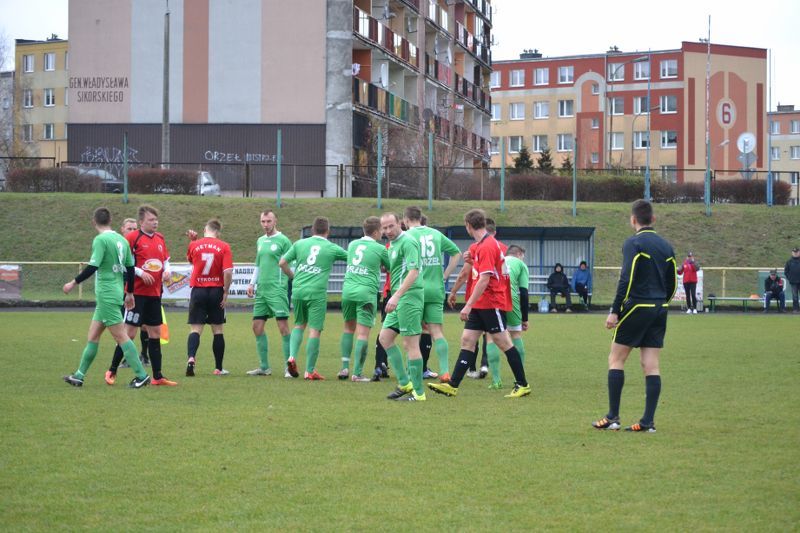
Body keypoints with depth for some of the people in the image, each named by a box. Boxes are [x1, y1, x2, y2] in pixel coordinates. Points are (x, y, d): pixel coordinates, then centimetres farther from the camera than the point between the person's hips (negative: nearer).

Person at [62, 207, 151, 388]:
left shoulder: (101, 240, -13)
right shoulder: (121, 239, 10)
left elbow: (93, 267, -20)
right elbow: (130, 268, 14)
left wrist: (73, 283, -10)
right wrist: (129, 293, 24)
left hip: (106, 294, -8)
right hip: (117, 291, 8)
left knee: (121, 336, -6)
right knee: (92, 335, 12)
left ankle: (141, 376, -7)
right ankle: (79, 376, 17)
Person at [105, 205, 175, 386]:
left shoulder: (160, 238, 12)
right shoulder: (132, 237, -8)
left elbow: (166, 260, 22)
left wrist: (167, 271, 2)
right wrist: (141, 273, -17)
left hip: (155, 293, 7)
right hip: (137, 293, -7)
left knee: (155, 333, 8)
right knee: (130, 332, -6)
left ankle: (157, 376, 12)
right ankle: (112, 371, 7)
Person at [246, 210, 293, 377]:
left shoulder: (283, 241, -5)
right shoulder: (260, 241, 17)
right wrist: (252, 283, 15)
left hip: (277, 290, -8)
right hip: (261, 290, 8)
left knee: (283, 327, -8)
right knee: (257, 327, 7)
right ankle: (264, 367, 15)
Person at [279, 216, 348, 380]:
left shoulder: (300, 244, 9)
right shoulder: (332, 248, 3)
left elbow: (282, 263, 6)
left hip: (298, 290, 4)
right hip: (317, 293, -3)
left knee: (299, 325, 21)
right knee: (314, 331, 0)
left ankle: (292, 356, -1)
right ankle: (310, 371, 3)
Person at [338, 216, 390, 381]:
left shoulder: (352, 244, 13)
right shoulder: (380, 249, -2)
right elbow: (391, 268, 11)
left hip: (348, 290, 5)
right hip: (366, 292, -5)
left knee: (349, 328, 19)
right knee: (363, 332, -5)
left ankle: (345, 368, 13)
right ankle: (357, 373, -8)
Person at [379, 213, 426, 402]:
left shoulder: (407, 242, -13)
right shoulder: (392, 244, 17)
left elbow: (414, 272, -22)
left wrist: (396, 296, -27)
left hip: (409, 296, -10)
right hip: (399, 299, 10)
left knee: (411, 344, -8)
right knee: (384, 338, 11)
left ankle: (418, 392, -4)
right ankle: (405, 383, 14)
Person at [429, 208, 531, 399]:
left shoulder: (487, 246, -17)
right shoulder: (478, 246, 13)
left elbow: (484, 280, -22)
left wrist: (468, 305, -22)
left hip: (491, 303, -9)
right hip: (480, 304, 9)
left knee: (504, 343, -3)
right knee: (467, 340, 4)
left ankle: (522, 385, 5)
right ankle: (452, 385, 2)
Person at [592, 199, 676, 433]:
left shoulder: (634, 243, -8)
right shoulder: (665, 246, 12)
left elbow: (626, 279, -16)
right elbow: (672, 283, 15)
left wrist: (615, 311, -15)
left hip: (637, 308, -6)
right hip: (659, 311, 6)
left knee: (616, 360, 3)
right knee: (651, 366, 4)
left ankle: (613, 417, 1)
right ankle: (648, 421, 1)